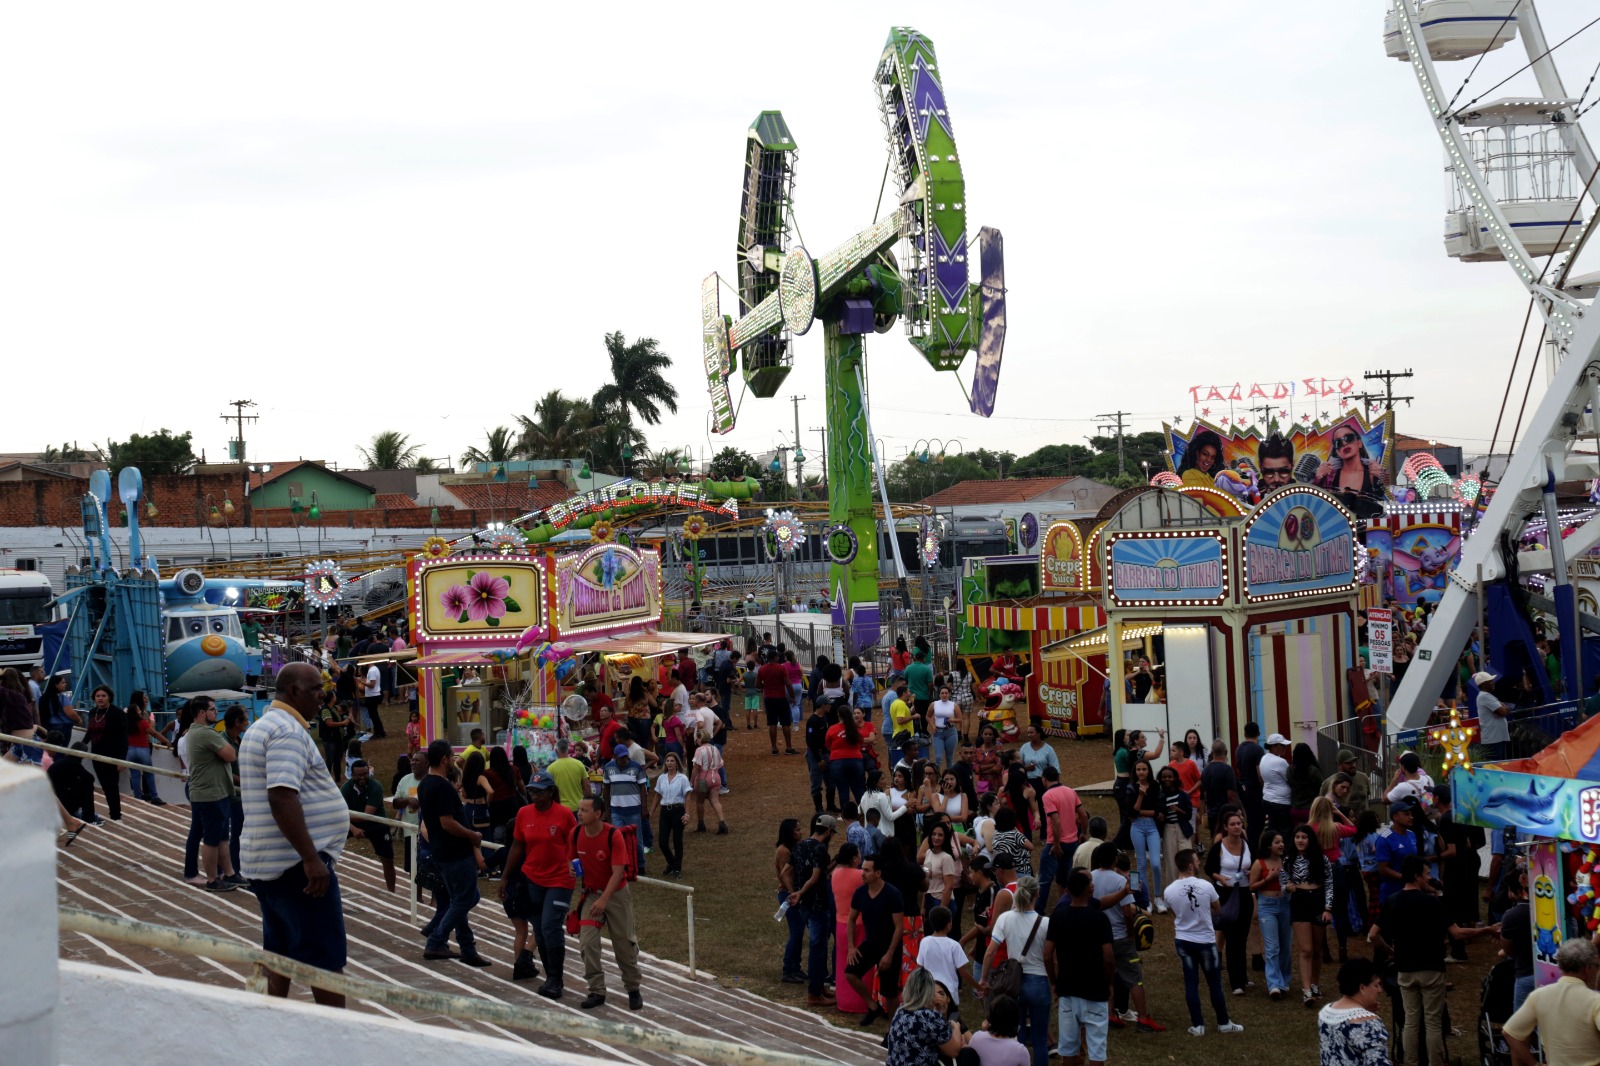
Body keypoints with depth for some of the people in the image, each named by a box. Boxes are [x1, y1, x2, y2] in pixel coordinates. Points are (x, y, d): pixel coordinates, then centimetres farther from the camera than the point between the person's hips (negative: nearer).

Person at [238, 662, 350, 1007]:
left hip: (264, 863, 10)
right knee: (326, 959, -5)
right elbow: (282, 797, -27)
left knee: (280, 954, 13)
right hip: (297, 864, -10)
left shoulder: (260, 728, 18)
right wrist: (311, 859, -28)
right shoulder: (289, 730, -16)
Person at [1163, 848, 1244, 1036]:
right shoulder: (1206, 886, -16)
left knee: (1191, 982, 9)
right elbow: (1217, 908, 2)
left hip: (1183, 941, 2)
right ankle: (1223, 1023, 21)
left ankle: (1197, 1025, 11)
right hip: (1205, 940, -2)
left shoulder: (1169, 891, -11)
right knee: (1215, 982, 11)